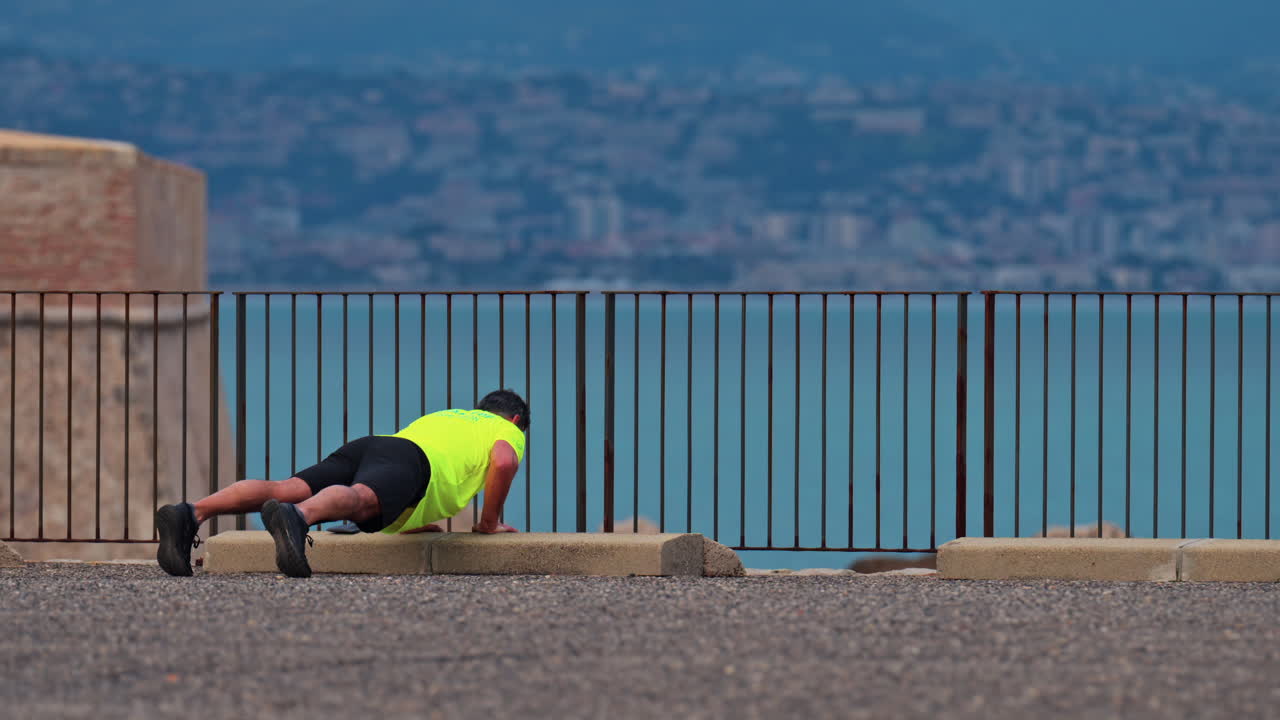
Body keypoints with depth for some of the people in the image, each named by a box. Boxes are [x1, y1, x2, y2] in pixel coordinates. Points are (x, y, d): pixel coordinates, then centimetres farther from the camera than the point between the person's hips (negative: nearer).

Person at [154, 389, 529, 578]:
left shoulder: (436, 417, 50)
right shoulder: (508, 431, 30)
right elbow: (503, 462, 5)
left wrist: (407, 522, 55)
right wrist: (490, 522, 19)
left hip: (365, 447, 6)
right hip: (410, 461, -6)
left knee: (284, 490, -17)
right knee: (358, 498, -37)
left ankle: (191, 514, -41)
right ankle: (294, 518, -72)